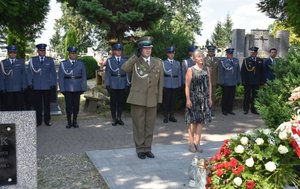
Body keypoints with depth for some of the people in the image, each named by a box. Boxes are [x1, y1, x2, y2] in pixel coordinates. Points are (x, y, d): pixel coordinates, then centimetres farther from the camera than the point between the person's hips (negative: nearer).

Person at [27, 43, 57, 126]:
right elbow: (30, 72, 5)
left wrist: (53, 84, 0)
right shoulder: (32, 60, 5)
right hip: (36, 87, 0)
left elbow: (53, 73, 6)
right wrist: (30, 83, -1)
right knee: (37, 104, 3)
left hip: (47, 86, 0)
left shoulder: (50, 60, 6)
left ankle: (47, 120, 16)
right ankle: (38, 121, 12)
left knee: (47, 104, 7)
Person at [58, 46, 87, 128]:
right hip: (67, 89, -1)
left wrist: (83, 88, 1)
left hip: (77, 88, 2)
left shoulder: (80, 64, 8)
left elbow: (84, 77, 7)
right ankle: (69, 122, 12)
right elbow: (60, 77, 0)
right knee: (68, 105, 1)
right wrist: (62, 89, -6)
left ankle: (75, 121, 17)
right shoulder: (63, 64, 3)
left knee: (76, 105, 5)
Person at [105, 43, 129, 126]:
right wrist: (107, 84, -5)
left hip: (122, 85, 2)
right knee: (113, 102, 3)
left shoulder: (125, 60, 6)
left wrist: (127, 84, 2)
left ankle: (119, 118, 20)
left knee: (121, 101, 7)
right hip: (113, 85, -1)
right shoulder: (109, 60, 2)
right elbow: (107, 73, 1)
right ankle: (114, 119, 14)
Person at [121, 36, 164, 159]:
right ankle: (140, 149, 15)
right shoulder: (135, 61, 1)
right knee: (139, 125, 3)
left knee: (150, 125, 9)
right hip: (138, 98, -2)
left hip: (152, 100, 3)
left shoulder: (158, 63, 9)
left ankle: (147, 148, 21)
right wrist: (136, 56, -19)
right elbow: (124, 68, -21)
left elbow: (160, 82, 10)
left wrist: (159, 98, 6)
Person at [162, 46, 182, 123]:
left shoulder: (177, 63, 12)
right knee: (166, 101, -1)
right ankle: (166, 116, 6)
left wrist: (179, 84, 6)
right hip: (166, 85, -2)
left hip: (175, 85, 2)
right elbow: (165, 72, -3)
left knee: (173, 101, 6)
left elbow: (179, 74, 10)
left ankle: (171, 116, 15)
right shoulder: (163, 63, 5)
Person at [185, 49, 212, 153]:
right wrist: (188, 99, -13)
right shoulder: (190, 70, -5)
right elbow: (187, 86, -7)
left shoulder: (207, 69, 8)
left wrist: (210, 98, 7)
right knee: (192, 121, 2)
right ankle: (191, 143, 12)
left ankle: (197, 142, 12)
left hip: (204, 99, 4)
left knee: (201, 121, 5)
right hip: (193, 98, -4)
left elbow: (209, 84, 11)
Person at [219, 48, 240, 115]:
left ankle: (230, 110, 19)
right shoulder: (223, 61, -3)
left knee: (232, 97, 8)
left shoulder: (236, 61, 9)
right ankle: (224, 110, 14)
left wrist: (238, 80, 8)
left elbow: (238, 71, 12)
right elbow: (221, 73, -4)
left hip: (233, 83, 4)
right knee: (225, 97, 4)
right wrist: (222, 82, -8)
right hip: (225, 83, -4)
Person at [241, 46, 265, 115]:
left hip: (256, 82, 3)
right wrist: (243, 81, -9)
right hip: (247, 82, -2)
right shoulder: (246, 60, 0)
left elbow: (262, 72, 10)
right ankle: (246, 109, 13)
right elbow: (242, 71, -2)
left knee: (255, 96, 7)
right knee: (247, 96, 4)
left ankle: (253, 109, 17)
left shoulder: (260, 61, 9)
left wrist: (262, 81, 3)